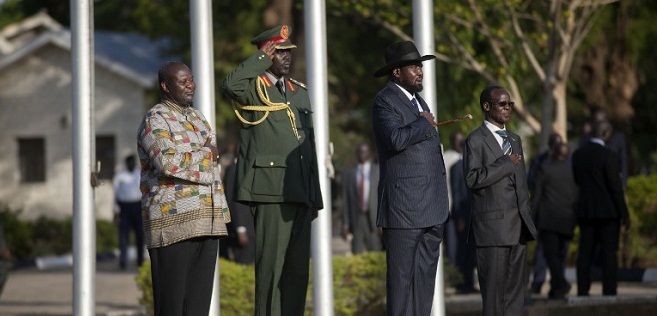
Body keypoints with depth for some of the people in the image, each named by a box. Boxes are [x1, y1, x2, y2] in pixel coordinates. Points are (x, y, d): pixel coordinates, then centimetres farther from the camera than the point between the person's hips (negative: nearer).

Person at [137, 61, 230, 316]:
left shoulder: (197, 118, 19)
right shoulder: (155, 120, -6)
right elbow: (168, 163, -22)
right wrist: (205, 154, -6)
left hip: (206, 222, 8)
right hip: (173, 220, -8)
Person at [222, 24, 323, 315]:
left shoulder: (299, 92, 20)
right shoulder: (253, 88, -1)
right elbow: (230, 86, -27)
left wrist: (315, 195, 19)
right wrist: (262, 58, -15)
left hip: (300, 192, 7)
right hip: (270, 190, -7)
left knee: (298, 269, 8)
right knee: (271, 267, -8)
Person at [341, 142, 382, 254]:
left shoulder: (379, 171, 8)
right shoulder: (348, 173, 11)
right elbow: (345, 200, 10)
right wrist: (345, 223, 3)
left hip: (373, 219, -1)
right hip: (355, 219, 1)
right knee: (357, 255, -3)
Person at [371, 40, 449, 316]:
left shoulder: (418, 101, 20)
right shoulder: (385, 101, -8)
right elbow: (396, 139, -27)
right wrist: (424, 123, -11)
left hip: (432, 209, 9)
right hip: (404, 208, -9)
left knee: (425, 274, 9)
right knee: (402, 275, -6)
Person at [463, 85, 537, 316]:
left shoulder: (515, 140, 19)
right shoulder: (476, 140, -4)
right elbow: (473, 178, -17)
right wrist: (506, 163, -15)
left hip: (518, 225, 7)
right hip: (493, 225, -7)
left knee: (515, 288, 5)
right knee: (494, 288, -4)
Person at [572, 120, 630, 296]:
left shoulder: (577, 154, 5)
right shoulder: (608, 156, -13)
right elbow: (616, 187, -13)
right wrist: (625, 215, -7)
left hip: (585, 211, 5)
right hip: (608, 211, -5)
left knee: (585, 254, 7)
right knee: (609, 254, -2)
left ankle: (583, 293, 5)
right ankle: (609, 293, -5)